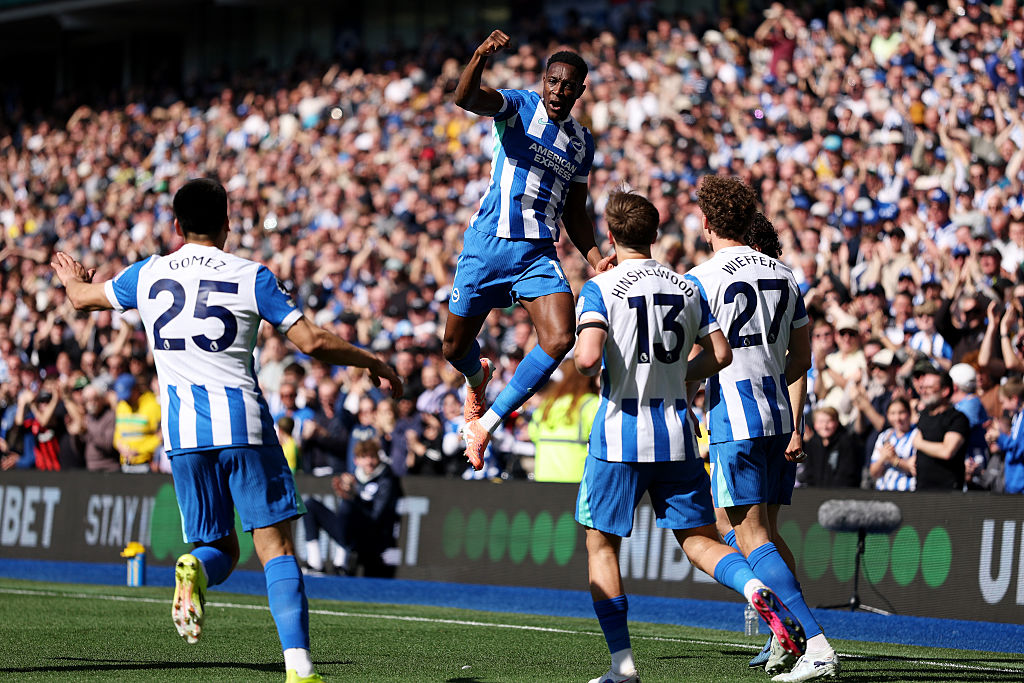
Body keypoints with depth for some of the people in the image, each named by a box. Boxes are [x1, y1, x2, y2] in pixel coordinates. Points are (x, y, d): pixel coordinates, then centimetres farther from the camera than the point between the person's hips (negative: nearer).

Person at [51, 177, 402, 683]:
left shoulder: (147, 275, 8)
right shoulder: (252, 277, 0)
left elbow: (82, 298, 26)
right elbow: (313, 342, -3)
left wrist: (72, 279, 50)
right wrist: (371, 361, 13)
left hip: (183, 432, 3)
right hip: (243, 424, -3)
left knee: (219, 548, 14)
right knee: (275, 547, -1)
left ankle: (193, 569, -23)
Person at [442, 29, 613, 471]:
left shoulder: (582, 143, 12)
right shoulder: (518, 108, -4)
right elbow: (465, 98, -26)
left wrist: (596, 260, 6)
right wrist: (481, 56, -46)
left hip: (538, 253, 3)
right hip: (487, 244, -3)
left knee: (560, 340, -19)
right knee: (455, 347, 7)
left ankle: (487, 423, -6)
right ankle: (477, 380, 47)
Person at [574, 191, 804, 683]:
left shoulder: (600, 290, -8)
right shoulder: (687, 288, 7)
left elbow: (588, 359, -22)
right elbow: (719, 354, 7)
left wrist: (584, 366, 1)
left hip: (619, 434, -4)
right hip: (676, 433, 4)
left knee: (601, 544, 9)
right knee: (697, 539, 10)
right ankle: (754, 588, -21)